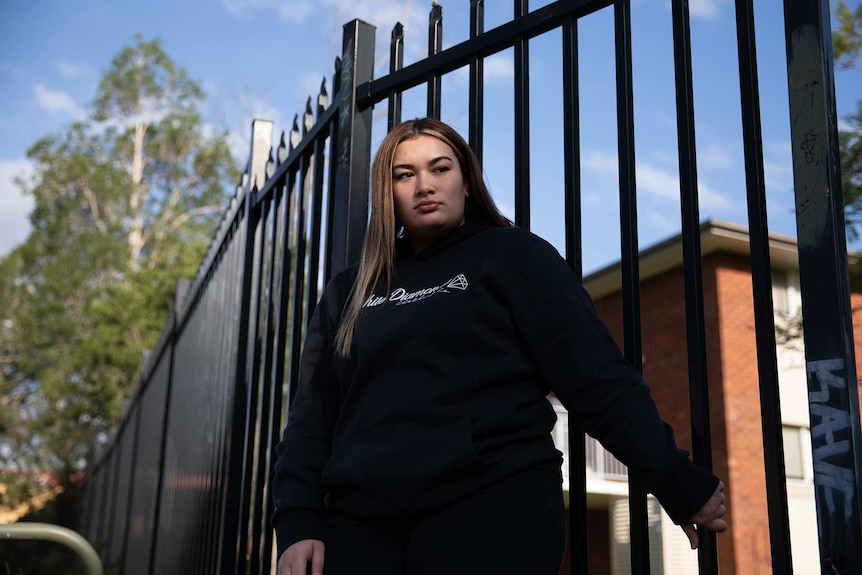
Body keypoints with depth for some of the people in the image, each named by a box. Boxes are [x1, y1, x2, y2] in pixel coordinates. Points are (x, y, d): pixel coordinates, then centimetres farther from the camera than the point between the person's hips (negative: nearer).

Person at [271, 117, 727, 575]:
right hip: (361, 526, 4)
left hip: (494, 516, -3)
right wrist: (297, 523, 2)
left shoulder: (514, 255, 6)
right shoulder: (347, 291, 18)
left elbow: (596, 377, -1)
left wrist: (679, 483, -6)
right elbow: (311, 417, 15)